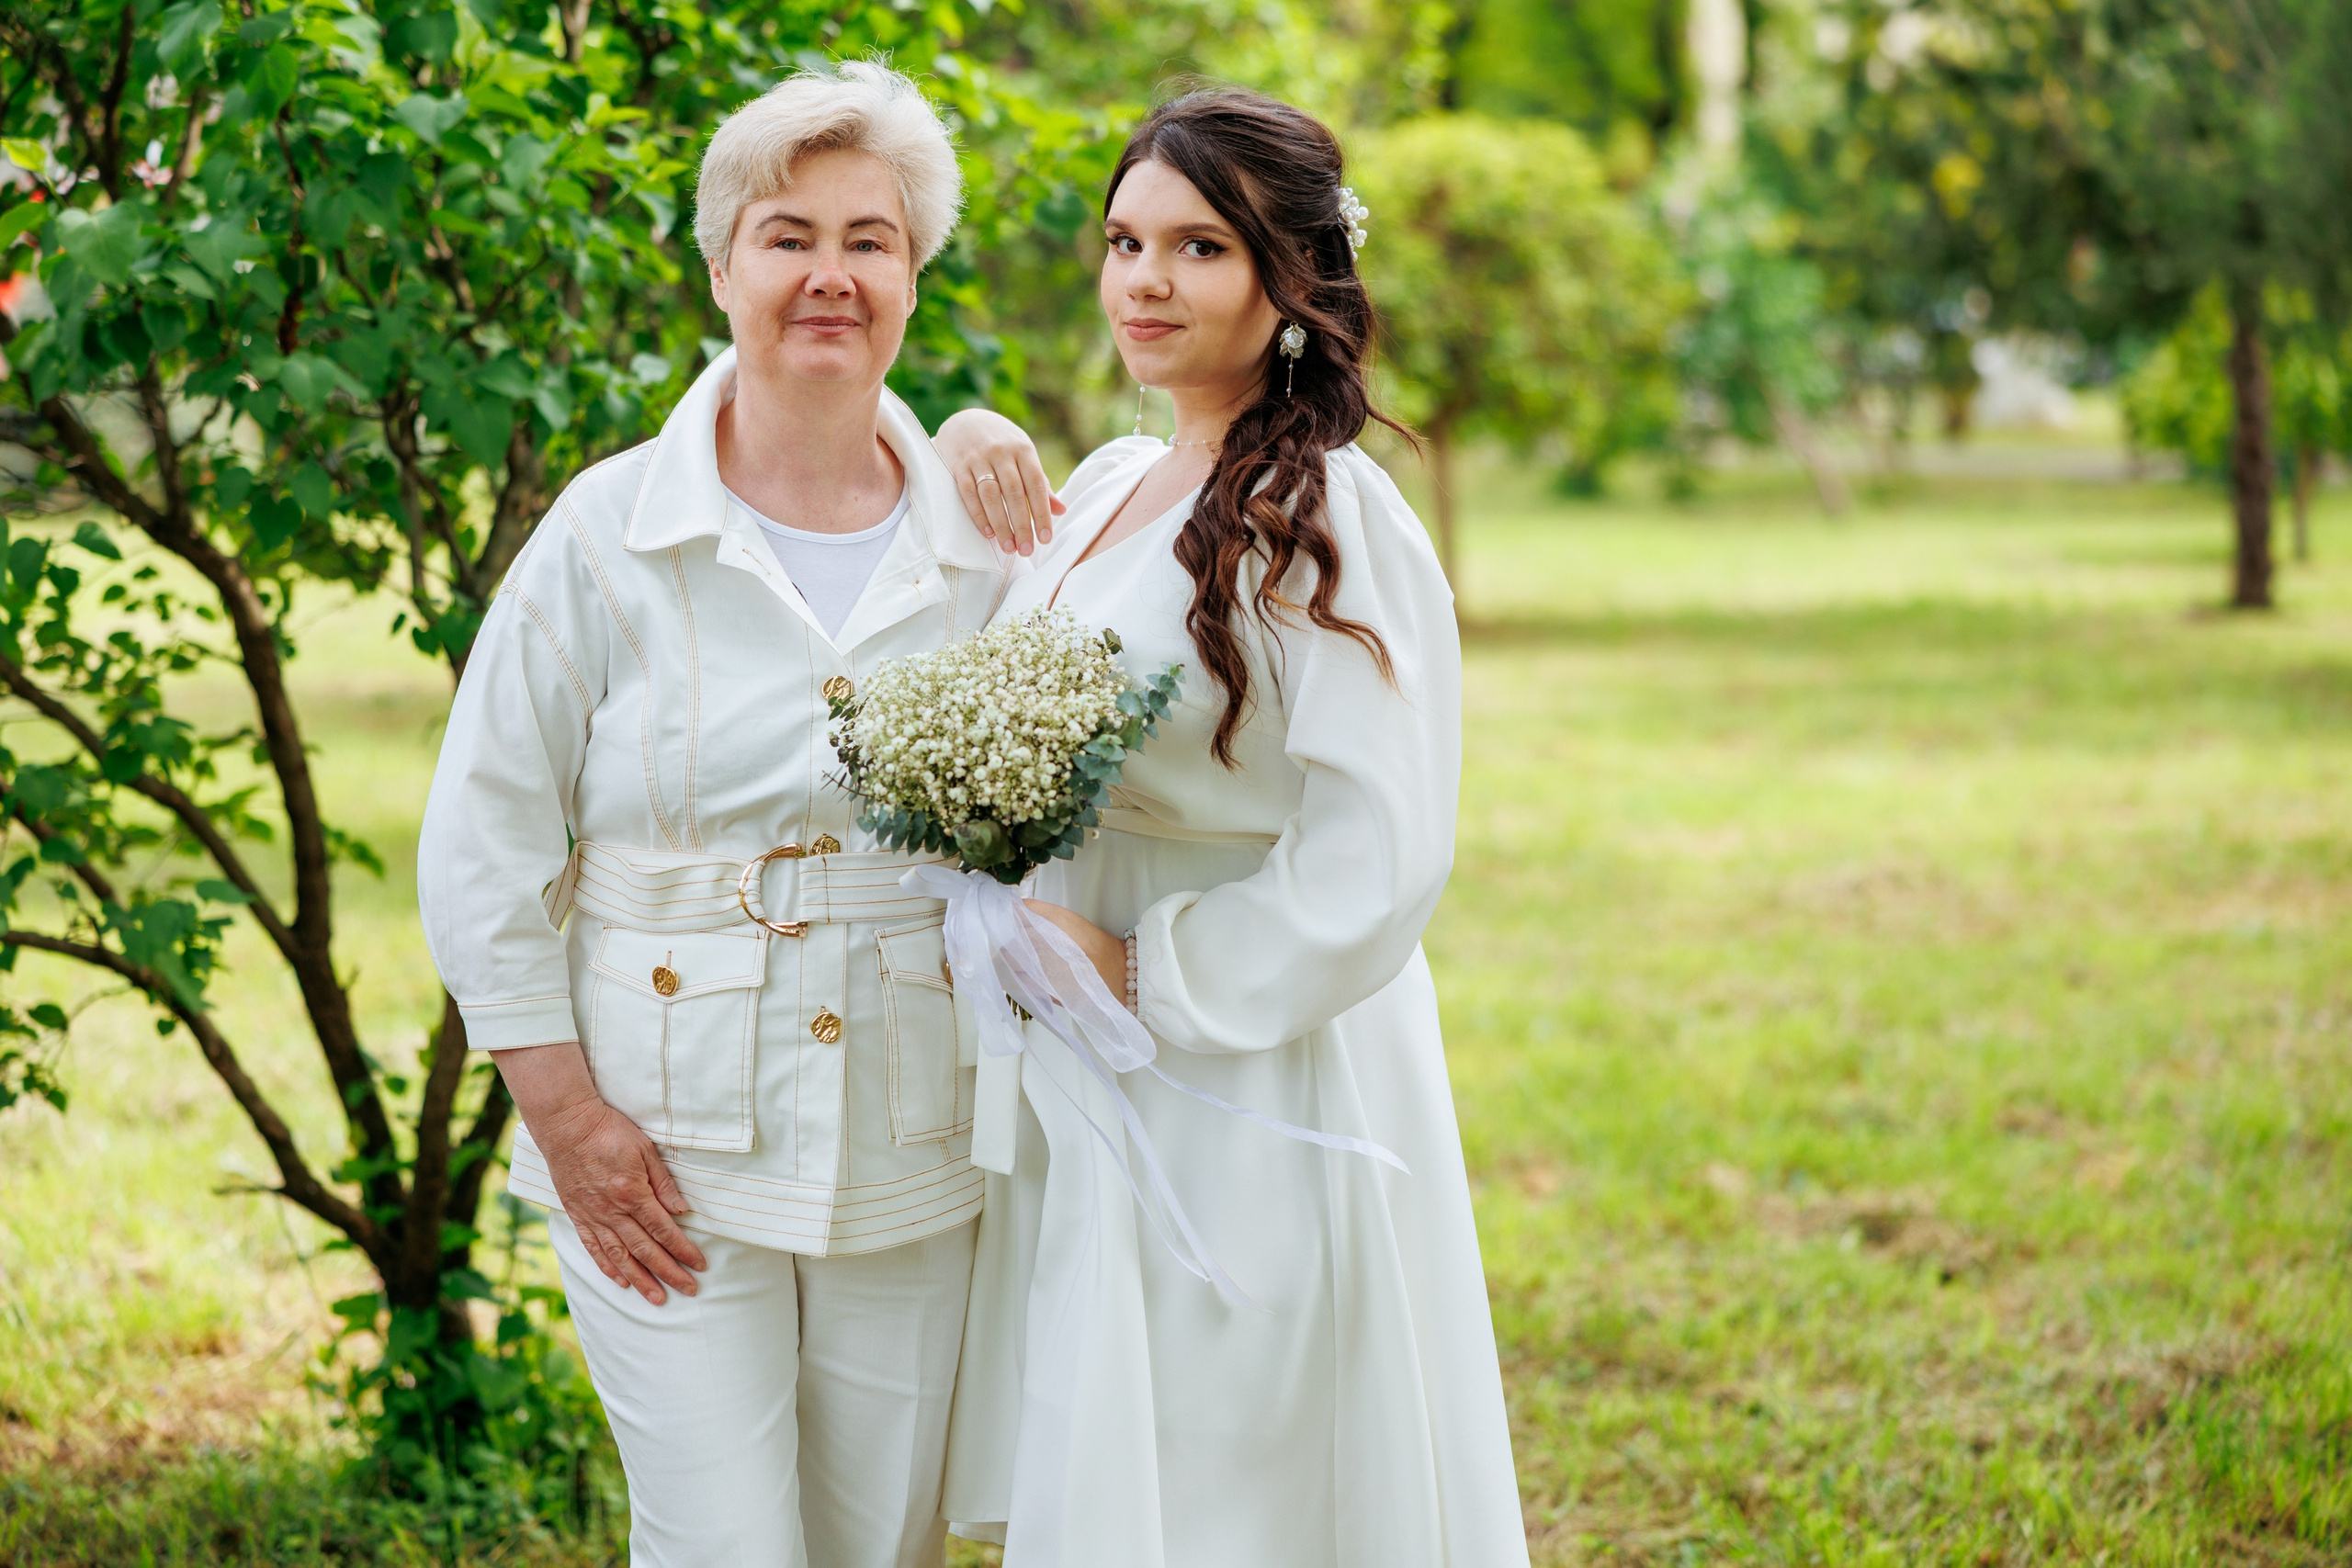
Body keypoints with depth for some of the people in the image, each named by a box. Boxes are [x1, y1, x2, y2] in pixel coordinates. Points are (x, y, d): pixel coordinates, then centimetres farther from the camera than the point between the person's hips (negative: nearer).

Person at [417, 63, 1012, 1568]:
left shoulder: (980, 544, 3)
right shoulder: (611, 535, -5)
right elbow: (483, 850, -3)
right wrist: (565, 1115, -7)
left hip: (916, 1162, 3)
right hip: (668, 1156, -3)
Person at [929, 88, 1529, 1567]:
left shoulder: (1331, 521, -17)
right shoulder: (1109, 483, 8)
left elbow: (1379, 864, -22)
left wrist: (1144, 970, -16)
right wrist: (974, 449, 7)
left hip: (1249, 1104, -8)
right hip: (1082, 1098, 8)